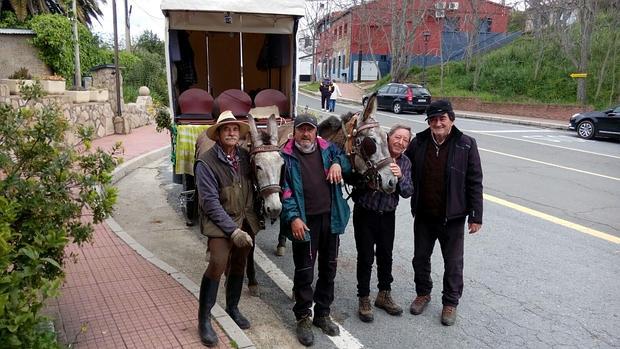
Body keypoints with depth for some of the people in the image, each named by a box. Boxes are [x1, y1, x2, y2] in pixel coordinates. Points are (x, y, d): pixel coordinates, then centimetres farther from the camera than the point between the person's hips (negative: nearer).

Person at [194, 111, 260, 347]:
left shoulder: (245, 157, 2)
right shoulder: (206, 162, -13)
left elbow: (252, 186, 15)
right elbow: (210, 201, -17)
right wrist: (232, 230, -20)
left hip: (246, 220, 5)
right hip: (220, 222, -5)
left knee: (239, 265, 14)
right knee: (218, 263, -18)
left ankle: (232, 308, 35)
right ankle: (204, 320, -3)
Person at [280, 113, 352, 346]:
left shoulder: (328, 149, 7)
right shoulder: (287, 157, -3)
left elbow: (350, 167, 17)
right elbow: (284, 190, -8)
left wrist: (338, 164, -6)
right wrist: (293, 217, -19)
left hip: (331, 218, 4)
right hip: (304, 221, -4)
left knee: (328, 269, 15)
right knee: (304, 272, 5)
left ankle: (322, 314, 32)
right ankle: (303, 319, 22)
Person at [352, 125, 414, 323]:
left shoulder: (405, 163, 1)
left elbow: (408, 192, -6)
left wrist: (400, 177, -24)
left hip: (387, 216, 4)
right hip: (364, 213, -4)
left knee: (386, 256, 16)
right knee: (365, 258, 3)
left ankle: (384, 295, 34)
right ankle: (364, 300, 18)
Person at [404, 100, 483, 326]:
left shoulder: (466, 145, -11)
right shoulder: (418, 143, -3)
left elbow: (474, 183, -8)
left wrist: (476, 216, -9)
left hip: (452, 217, -3)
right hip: (423, 215, 3)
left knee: (453, 263, 11)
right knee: (420, 257, 17)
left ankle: (450, 302, 30)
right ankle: (423, 293, 39)